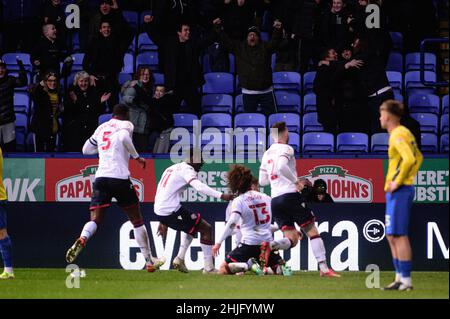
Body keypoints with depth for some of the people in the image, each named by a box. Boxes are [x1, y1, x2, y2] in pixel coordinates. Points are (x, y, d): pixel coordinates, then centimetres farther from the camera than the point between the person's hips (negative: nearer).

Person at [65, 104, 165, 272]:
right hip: (120, 177, -4)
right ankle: (149, 261, 16)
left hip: (101, 177, 4)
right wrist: (137, 157, -7)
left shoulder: (101, 128, 20)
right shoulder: (125, 125, 5)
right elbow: (124, 138, -18)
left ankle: (81, 240, -37)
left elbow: (86, 149, 27)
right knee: (137, 220, 10)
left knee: (95, 220, -4)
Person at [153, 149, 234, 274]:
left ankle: (180, 259, 22)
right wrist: (221, 195, -34)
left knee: (190, 226, 32)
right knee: (206, 229, -1)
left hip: (159, 212, 9)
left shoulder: (172, 168, 24)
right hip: (171, 211, -9)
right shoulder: (186, 169, -5)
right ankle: (209, 267, -4)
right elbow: (199, 186, -24)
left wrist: (163, 222, 32)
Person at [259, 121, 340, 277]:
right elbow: (281, 166, -25)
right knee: (312, 231, 3)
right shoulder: (286, 149, -4)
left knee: (292, 240, 5)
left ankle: (270, 246, -26)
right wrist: (296, 181, -14)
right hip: (290, 194, -6)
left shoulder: (267, 154, 17)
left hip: (275, 199, 6)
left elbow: (262, 181, 22)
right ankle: (324, 268, -4)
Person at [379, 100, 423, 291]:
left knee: (399, 235, -9)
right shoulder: (405, 133, 16)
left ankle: (406, 280, -8)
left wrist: (398, 182, -20)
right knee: (392, 236, 13)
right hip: (403, 189, 10)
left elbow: (409, 159, -28)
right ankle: (400, 278, 16)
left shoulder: (398, 135, -14)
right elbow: (418, 157, 28)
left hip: (399, 191, -10)